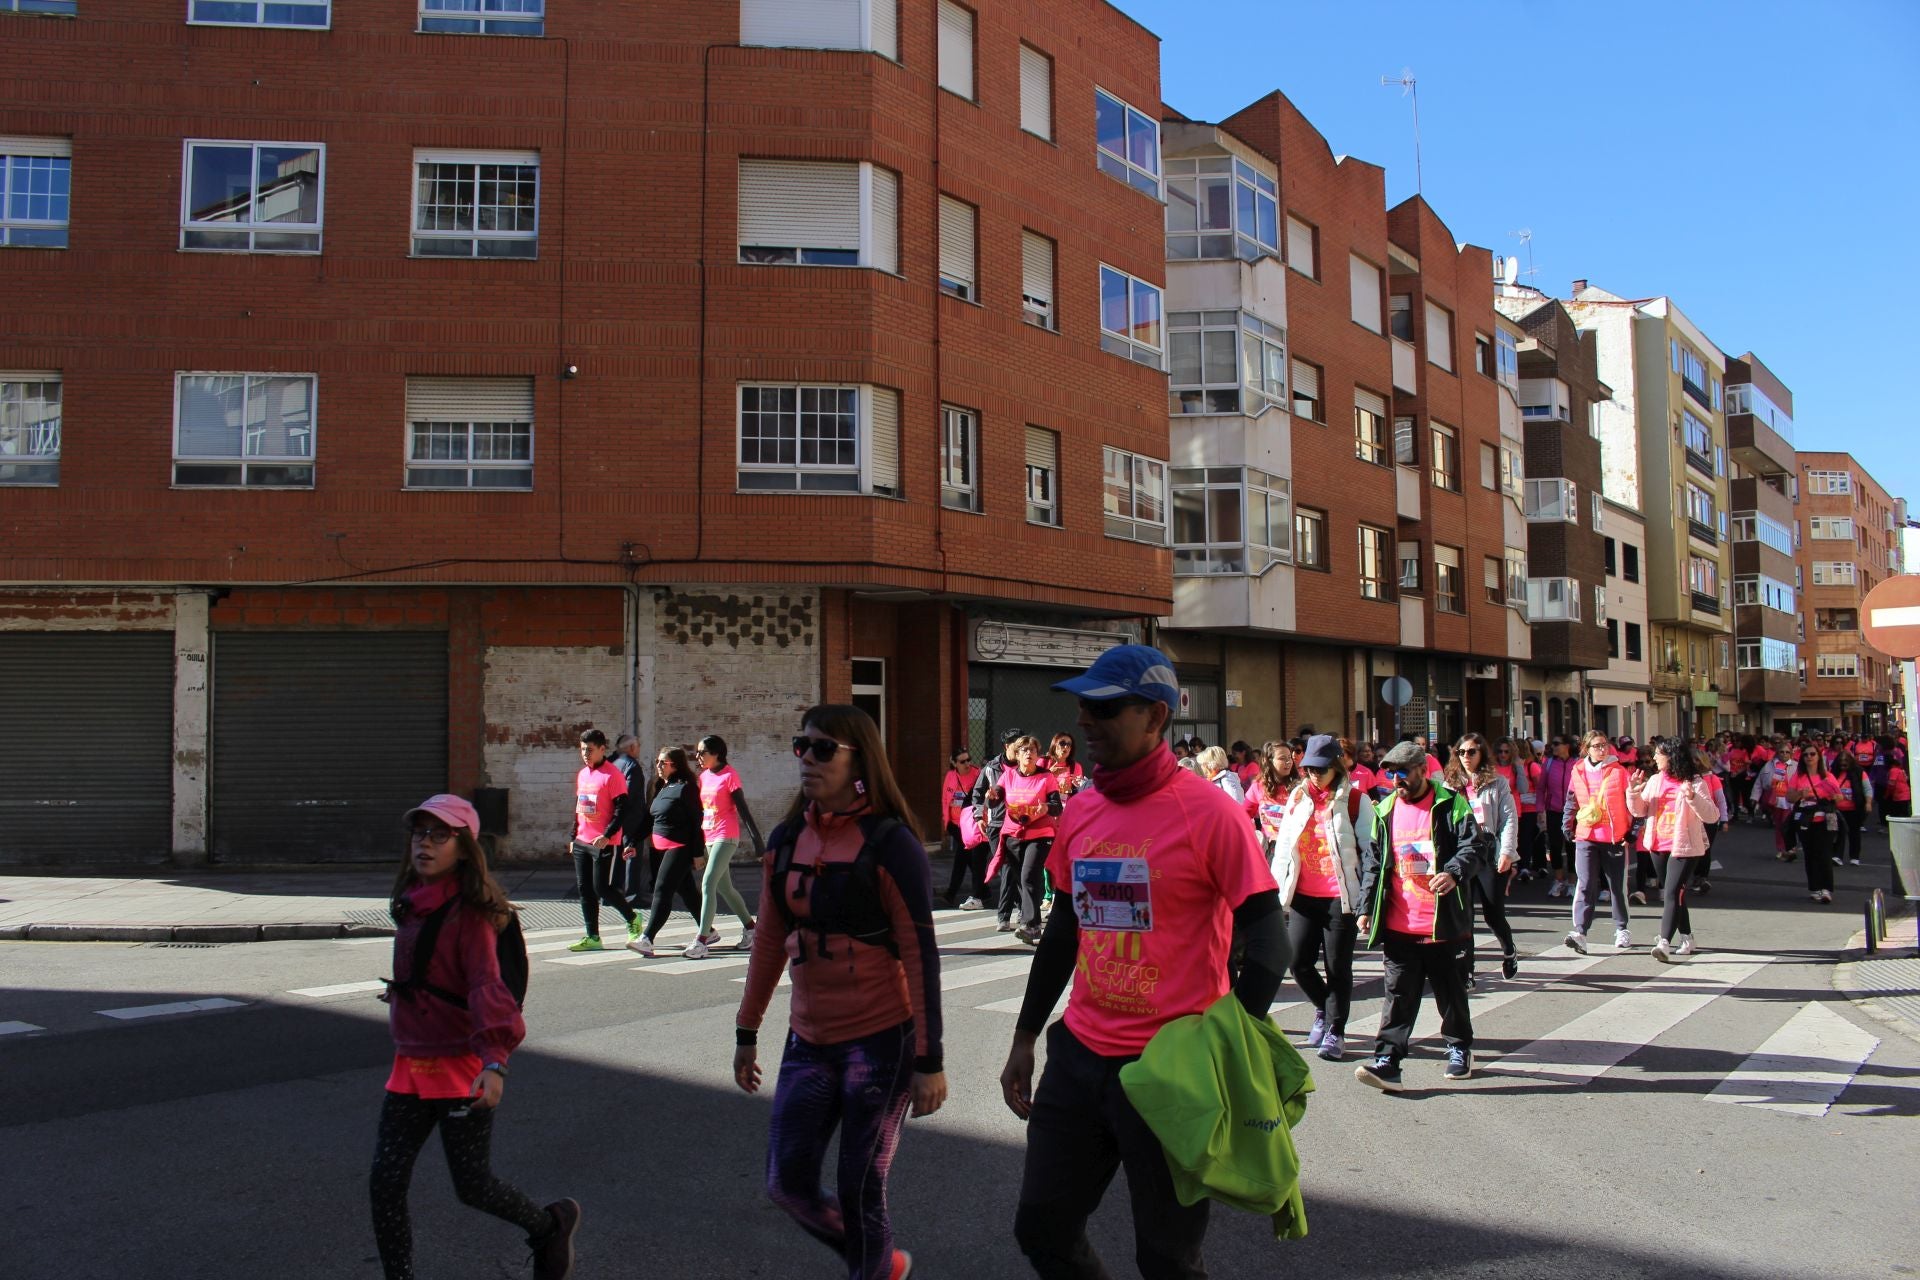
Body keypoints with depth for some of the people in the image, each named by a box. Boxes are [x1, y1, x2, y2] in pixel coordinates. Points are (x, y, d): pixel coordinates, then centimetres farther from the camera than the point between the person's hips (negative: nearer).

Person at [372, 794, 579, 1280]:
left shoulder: (470, 913, -16)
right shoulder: (412, 903, 8)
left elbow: (487, 986, -27)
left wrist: (495, 1060, -37)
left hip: (463, 1067, -7)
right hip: (411, 1063, 7)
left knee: (472, 1186, 3)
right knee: (384, 1185, 2)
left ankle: (551, 1226, 30)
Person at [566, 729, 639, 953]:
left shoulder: (613, 775, -11)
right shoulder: (582, 774, 13)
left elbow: (621, 810, -15)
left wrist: (607, 836, -22)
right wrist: (574, 836, 19)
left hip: (604, 844, -8)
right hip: (582, 842, 8)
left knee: (602, 888, -8)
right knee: (584, 890, 6)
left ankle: (633, 919, 14)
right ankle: (592, 937, 13)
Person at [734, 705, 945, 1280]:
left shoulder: (891, 844, -14)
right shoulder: (786, 839, 4)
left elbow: (920, 954, -13)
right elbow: (769, 940, 12)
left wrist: (930, 1060, -14)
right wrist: (747, 1031, 15)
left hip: (881, 1039, -6)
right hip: (809, 1039, 6)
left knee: (859, 1190, 1)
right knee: (788, 1184, 9)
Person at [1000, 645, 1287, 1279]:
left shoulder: (1207, 811, -13)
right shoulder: (1080, 811, 6)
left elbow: (1266, 943, -11)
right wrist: (1024, 1040, 19)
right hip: (1079, 1056, 6)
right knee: (1042, 1228, 13)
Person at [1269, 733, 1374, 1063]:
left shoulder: (1355, 800, -4)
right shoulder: (1297, 798, 9)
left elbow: (1370, 850, -4)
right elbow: (1282, 847, 13)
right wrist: (1276, 891, 9)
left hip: (1341, 897, -4)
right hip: (1303, 896, 4)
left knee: (1337, 967, 2)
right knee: (1298, 960, 0)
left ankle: (1335, 1032, 16)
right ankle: (1323, 1009, 28)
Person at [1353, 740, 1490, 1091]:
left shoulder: (1451, 804, -3)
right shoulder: (1385, 810, 10)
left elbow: (1475, 846, -10)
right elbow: (1374, 862, 14)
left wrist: (1454, 873, -29)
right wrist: (1366, 908, 9)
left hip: (1444, 924, -3)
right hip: (1398, 926, 3)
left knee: (1451, 991, 12)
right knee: (1398, 996, -1)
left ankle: (1460, 1049, 32)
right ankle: (1387, 1062, -5)